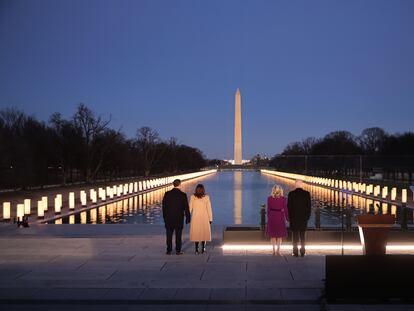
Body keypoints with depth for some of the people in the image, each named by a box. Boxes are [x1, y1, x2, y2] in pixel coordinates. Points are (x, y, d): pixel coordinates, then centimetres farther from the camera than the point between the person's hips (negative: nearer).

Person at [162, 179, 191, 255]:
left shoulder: (167, 194, -2)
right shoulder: (183, 195, -8)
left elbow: (164, 206, 2)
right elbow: (186, 207, -6)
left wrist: (164, 217, 11)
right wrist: (188, 218, 3)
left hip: (169, 218, 2)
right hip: (179, 218, -2)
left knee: (169, 235, 8)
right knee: (178, 235, 5)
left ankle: (169, 250, 9)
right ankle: (178, 250, 6)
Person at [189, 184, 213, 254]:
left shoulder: (193, 197, -3)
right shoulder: (206, 197, -3)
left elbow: (190, 208, 0)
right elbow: (209, 209, -1)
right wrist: (210, 219, 4)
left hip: (195, 217, 0)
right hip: (204, 218, 0)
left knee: (196, 233, 5)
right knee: (204, 233, 8)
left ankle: (196, 250, 1)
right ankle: (203, 249, 6)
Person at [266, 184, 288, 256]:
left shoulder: (269, 198, -2)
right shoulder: (283, 199, -5)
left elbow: (268, 209, 1)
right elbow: (285, 209, -4)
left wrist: (268, 217, 11)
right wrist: (287, 218, 5)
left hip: (272, 216, 1)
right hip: (280, 217, -1)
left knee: (273, 234, 10)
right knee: (280, 234, 9)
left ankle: (274, 250, 7)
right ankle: (278, 250, 3)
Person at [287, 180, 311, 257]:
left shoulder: (291, 194, -7)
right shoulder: (307, 194, -4)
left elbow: (289, 206, -4)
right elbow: (309, 206, 0)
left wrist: (289, 217, 6)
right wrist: (307, 216, 10)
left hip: (294, 218, -1)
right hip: (303, 218, 1)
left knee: (295, 236, 4)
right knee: (302, 236, 9)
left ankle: (295, 252, 3)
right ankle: (302, 252, 8)